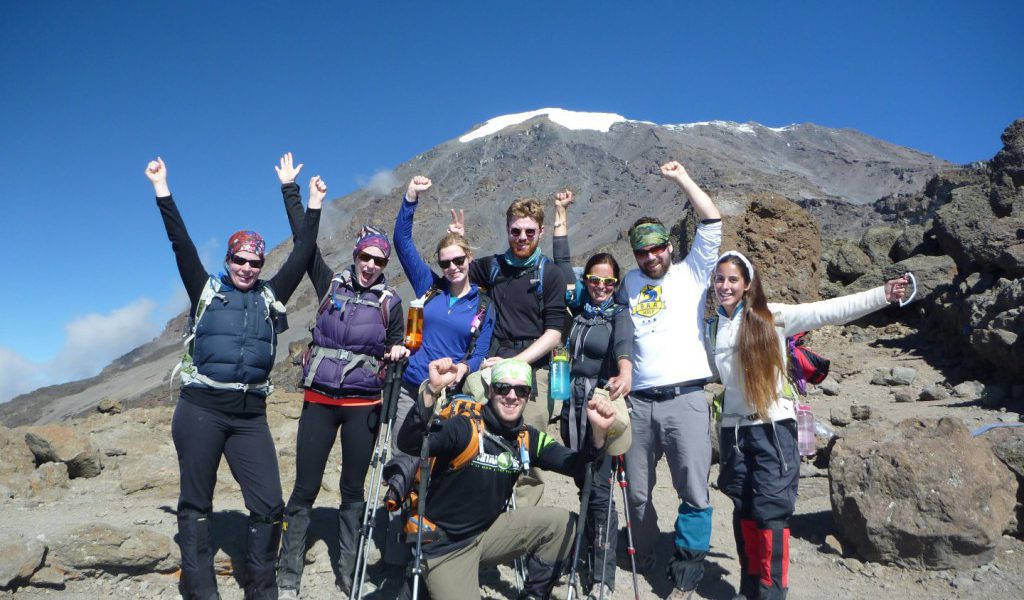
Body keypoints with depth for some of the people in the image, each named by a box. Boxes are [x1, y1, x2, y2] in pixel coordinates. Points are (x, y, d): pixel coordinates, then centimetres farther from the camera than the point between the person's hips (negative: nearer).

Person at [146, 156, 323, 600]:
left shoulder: (270, 297, 12)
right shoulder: (206, 290, 8)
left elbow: (301, 254, 12)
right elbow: (181, 243, 2)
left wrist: (314, 204, 14)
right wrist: (162, 188, -1)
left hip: (250, 415, 2)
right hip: (201, 409, -1)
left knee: (269, 505, -2)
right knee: (196, 505, 7)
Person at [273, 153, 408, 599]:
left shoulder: (390, 302, 3)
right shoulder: (330, 284, 2)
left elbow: (396, 347, 9)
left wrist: (397, 354, -14)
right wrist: (289, 190, 1)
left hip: (363, 406, 0)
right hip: (319, 400, 0)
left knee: (353, 490, 10)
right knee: (305, 489, 2)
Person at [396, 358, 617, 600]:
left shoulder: (528, 439, -2)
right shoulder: (464, 428, -20)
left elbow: (574, 465, -13)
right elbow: (408, 444, -36)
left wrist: (598, 433, -32)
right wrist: (432, 390, -51)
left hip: (488, 531, 6)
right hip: (444, 545, -5)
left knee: (562, 523, -6)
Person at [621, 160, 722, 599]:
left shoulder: (691, 274, 7)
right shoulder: (629, 283, 16)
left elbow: (711, 223, -3)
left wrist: (681, 177, 0)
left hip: (685, 398, -3)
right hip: (639, 401, 4)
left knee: (694, 492, -1)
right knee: (637, 490, 11)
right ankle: (644, 556, 29)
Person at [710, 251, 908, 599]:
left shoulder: (771, 316, -6)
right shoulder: (713, 326, 7)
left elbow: (827, 311, -14)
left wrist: (882, 295, -21)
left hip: (774, 428, -4)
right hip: (733, 429, 4)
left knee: (771, 512, -5)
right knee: (743, 511, 12)